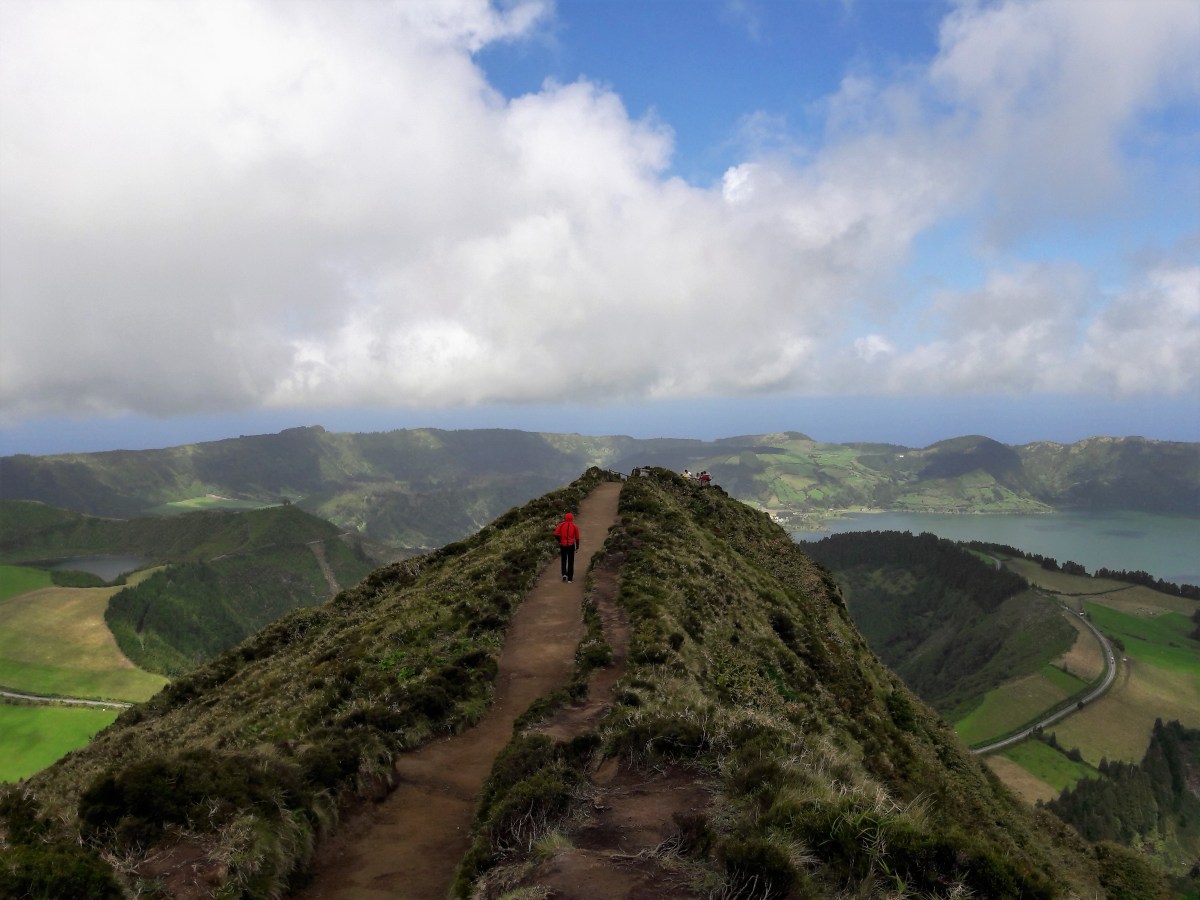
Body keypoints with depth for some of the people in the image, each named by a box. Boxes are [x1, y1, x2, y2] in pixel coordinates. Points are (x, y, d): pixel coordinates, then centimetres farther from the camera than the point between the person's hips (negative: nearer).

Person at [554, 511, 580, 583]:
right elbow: (577, 538, 0)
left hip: (563, 545, 1)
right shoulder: (575, 526, -2)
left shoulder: (561, 525, -1)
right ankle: (569, 579, 6)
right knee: (570, 562, 7)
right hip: (571, 545, -1)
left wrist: (559, 540, 7)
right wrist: (577, 546, 14)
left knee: (563, 561, 20)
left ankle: (564, 574, 3)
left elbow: (555, 534, -11)